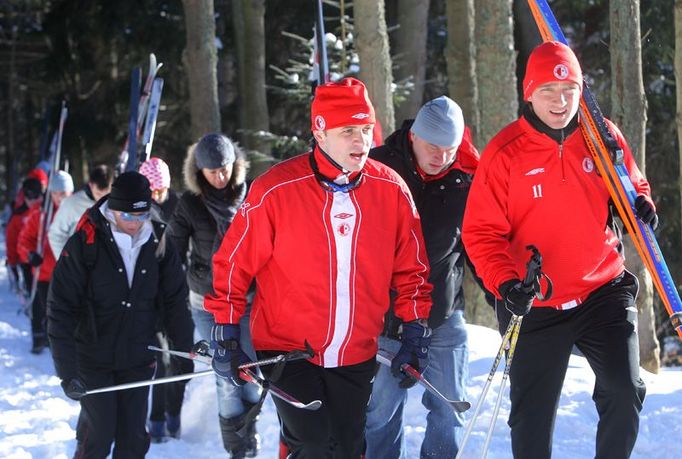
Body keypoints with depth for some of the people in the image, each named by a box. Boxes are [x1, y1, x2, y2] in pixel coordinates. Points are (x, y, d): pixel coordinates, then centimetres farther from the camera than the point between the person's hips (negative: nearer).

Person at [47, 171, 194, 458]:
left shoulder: (158, 242, -3)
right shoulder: (84, 244, -14)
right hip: (93, 360, -3)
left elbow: (175, 299, 7)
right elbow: (60, 311, -14)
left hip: (138, 360, 3)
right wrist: (67, 371, -18)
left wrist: (185, 348, 2)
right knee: (99, 435, -5)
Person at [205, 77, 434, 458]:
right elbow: (234, 262, -5)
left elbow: (411, 266, 8)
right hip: (288, 351, -4)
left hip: (357, 356, 4)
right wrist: (226, 334, -5)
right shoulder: (276, 190, -13)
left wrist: (416, 328, 5)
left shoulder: (391, 190, -3)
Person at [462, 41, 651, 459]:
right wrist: (505, 282, -24)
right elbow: (481, 232, -9)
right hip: (535, 307, -1)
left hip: (604, 293, 2)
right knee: (533, 414, 8)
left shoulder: (603, 137, -1)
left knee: (625, 394, -9)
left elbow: (632, 187, 16)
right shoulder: (505, 153, -10)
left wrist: (641, 205, -7)